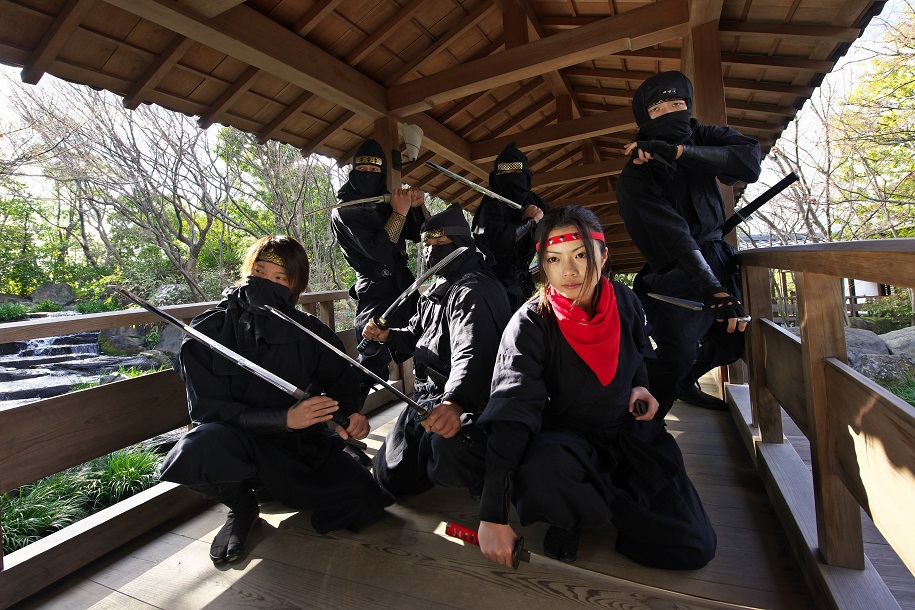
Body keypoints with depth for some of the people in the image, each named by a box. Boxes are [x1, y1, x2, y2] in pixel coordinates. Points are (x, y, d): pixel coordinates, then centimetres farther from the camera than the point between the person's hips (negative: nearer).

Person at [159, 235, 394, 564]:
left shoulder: (312, 332, -7)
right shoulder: (207, 332, -12)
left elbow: (343, 387, 5)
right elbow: (208, 409, -17)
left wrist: (350, 417, -19)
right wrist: (284, 417, -32)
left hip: (301, 445, 2)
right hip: (235, 443, -1)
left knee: (364, 502, -15)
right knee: (196, 449, -36)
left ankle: (271, 484, 13)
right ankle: (242, 506, 0)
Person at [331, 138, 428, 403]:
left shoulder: (387, 204, 11)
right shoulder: (343, 212, -6)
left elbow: (420, 234, 14)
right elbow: (378, 250, -18)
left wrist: (417, 206, -2)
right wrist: (399, 213, -14)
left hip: (405, 287, 7)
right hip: (377, 295, -6)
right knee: (371, 364, -10)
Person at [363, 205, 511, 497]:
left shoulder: (473, 290, -18)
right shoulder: (437, 289, 16)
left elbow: (472, 354, -37)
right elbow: (418, 336, 26)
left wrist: (455, 402, -56)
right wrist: (388, 335, 4)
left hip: (460, 400, -9)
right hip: (429, 396, 9)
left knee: (447, 443, -41)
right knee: (392, 476, 10)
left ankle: (487, 478, -5)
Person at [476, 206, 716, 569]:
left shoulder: (624, 301, -6)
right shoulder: (530, 324, -20)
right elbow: (511, 413, -29)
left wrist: (639, 386, -5)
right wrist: (493, 515, -33)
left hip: (629, 432, 4)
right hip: (564, 437, -4)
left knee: (694, 548, -10)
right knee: (540, 470, -39)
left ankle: (593, 503, 15)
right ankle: (568, 515, -2)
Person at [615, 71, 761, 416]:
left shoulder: (701, 138, 0)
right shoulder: (635, 176, -18)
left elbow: (750, 158, -21)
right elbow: (674, 237, -29)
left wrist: (678, 152, -31)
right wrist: (714, 291, -37)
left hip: (717, 256, 8)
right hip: (676, 274, -7)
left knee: (732, 341, 20)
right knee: (677, 356, -26)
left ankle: (684, 384, 44)